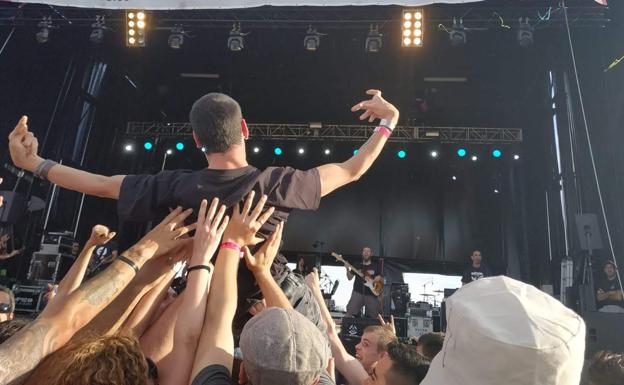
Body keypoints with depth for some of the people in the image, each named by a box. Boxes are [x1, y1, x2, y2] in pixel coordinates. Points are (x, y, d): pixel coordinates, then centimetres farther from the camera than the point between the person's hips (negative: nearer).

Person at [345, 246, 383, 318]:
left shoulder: (376, 267, 10)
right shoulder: (357, 265, 11)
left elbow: (382, 280, 13)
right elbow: (349, 278, 7)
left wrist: (379, 278, -10)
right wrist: (347, 269, -11)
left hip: (371, 294, 1)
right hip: (358, 293, -1)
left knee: (373, 317, 3)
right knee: (349, 313, -13)